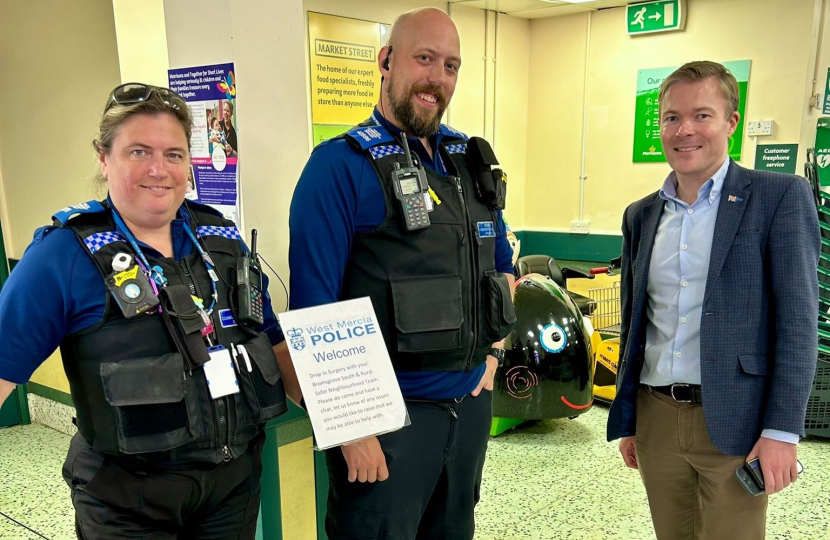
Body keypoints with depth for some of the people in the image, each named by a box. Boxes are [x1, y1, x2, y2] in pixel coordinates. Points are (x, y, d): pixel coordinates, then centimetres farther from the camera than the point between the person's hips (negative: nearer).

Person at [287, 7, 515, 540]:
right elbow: (315, 311, -16)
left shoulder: (471, 158, 7)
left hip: (472, 401, 7)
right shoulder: (341, 165, -13)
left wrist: (493, 353, 10)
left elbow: (502, 266, 19)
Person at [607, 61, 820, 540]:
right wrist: (626, 421, 14)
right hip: (656, 419, 4)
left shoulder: (780, 196, -4)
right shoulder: (640, 216, 10)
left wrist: (782, 430, -13)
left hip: (734, 424, -4)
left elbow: (797, 319, -8)